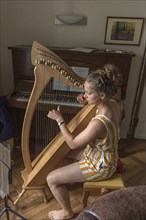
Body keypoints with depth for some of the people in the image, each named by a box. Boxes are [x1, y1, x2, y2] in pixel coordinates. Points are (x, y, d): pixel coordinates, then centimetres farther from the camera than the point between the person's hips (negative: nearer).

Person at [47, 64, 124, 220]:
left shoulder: (98, 122, -39)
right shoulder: (114, 104, -13)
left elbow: (73, 143, -25)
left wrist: (59, 120, -19)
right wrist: (87, 104, -6)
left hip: (99, 166, -9)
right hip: (102, 155, 9)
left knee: (51, 179, -3)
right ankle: (73, 177, 42)